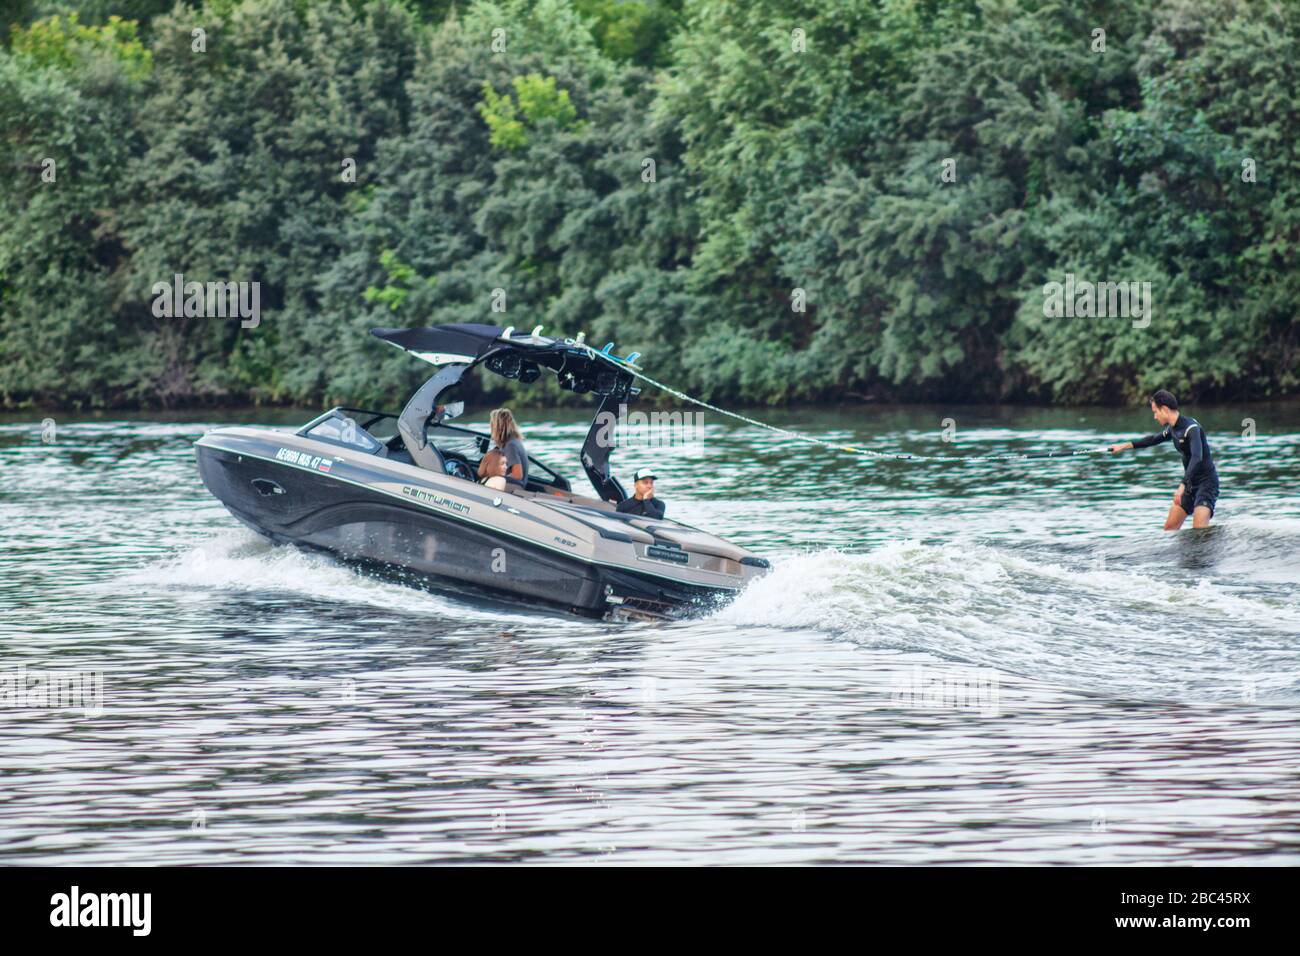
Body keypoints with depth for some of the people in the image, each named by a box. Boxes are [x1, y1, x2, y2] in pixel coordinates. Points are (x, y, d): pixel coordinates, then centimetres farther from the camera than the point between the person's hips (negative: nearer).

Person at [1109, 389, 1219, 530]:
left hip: (1206, 481, -9)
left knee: (1199, 529, -26)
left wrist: (1183, 485, -44)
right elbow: (1154, 439, 29)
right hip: (1190, 483, 9)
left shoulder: (1191, 428, -22)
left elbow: (1197, 458, -35)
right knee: (1170, 527, 9)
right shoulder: (1172, 429, 8)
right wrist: (1124, 446, 37)